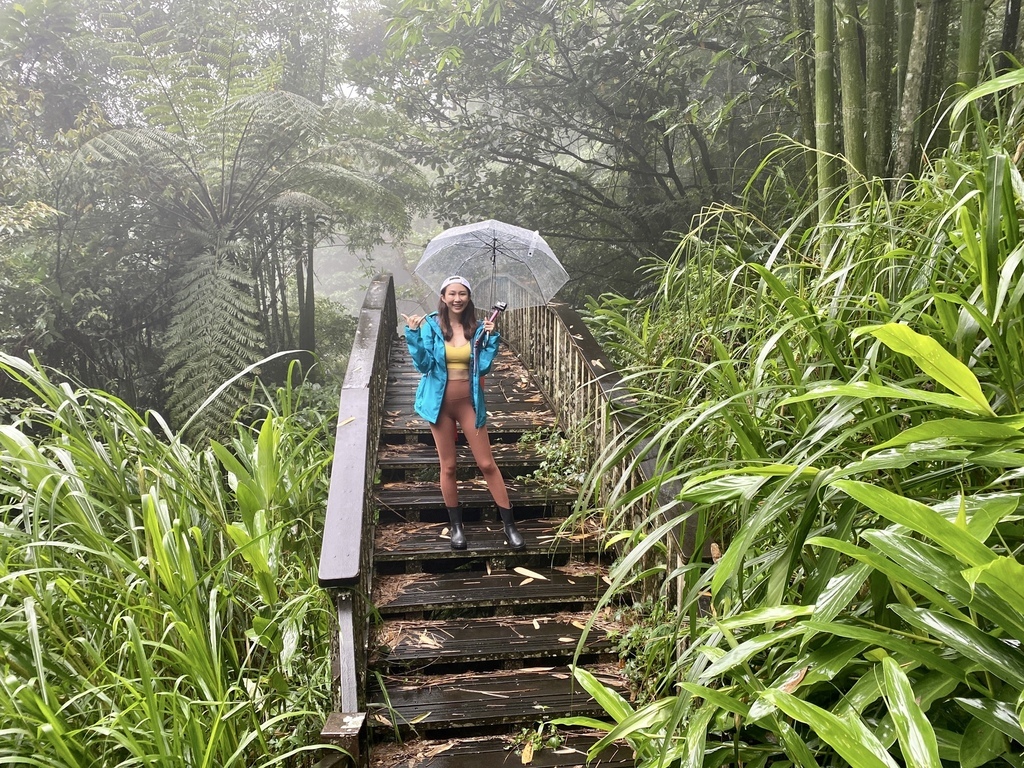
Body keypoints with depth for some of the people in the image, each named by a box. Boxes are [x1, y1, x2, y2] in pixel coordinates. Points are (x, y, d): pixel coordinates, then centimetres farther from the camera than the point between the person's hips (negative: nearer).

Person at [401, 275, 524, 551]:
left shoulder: (477, 328, -2)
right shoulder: (430, 326, -6)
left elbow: (483, 367, -6)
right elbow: (423, 365, -10)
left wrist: (490, 338, -14)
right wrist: (414, 334, -20)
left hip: (469, 403, 1)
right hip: (440, 404, 0)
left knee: (487, 464, 3)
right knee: (448, 466, 10)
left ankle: (509, 525, 12)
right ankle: (457, 526, 25)